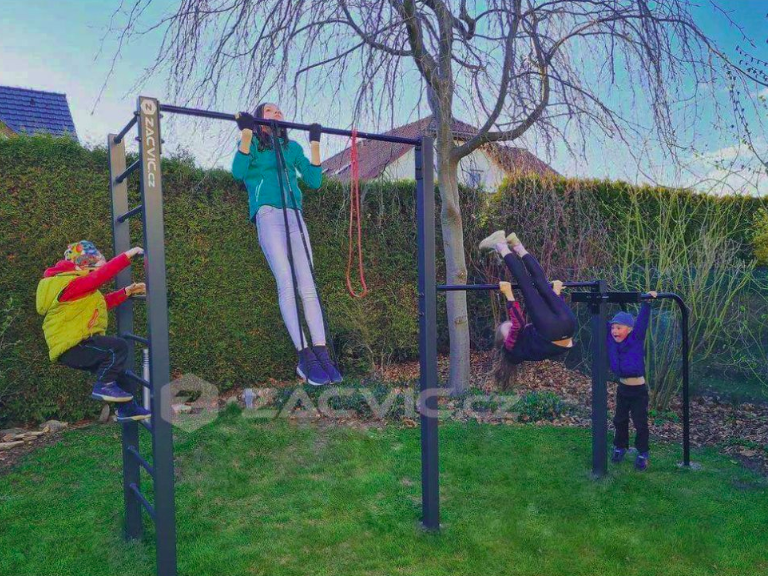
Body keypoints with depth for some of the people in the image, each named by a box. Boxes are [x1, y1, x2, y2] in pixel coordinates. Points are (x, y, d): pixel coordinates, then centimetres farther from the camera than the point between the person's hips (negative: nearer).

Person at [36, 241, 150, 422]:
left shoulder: (78, 287, 16)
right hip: (71, 347, -11)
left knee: (116, 369, 22)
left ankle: (127, 409, 31)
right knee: (118, 346, -26)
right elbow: (103, 274, -28)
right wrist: (127, 255, -26)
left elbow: (103, 303, 18)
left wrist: (127, 292, 10)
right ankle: (103, 386, -11)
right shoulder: (71, 284, -18)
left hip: (77, 346, 11)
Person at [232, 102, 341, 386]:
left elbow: (314, 181, 15)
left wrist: (315, 143, 15)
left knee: (308, 286, -9)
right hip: (268, 214, -3)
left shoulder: (292, 147, 25)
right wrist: (246, 132, -4)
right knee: (286, 283, -16)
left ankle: (322, 354, -14)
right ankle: (305, 357, -18)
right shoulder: (252, 144, 16)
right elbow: (238, 172, -3)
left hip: (295, 215, 3)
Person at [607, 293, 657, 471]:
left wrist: (647, 302, -28)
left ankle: (642, 453, 19)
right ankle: (620, 447, 33)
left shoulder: (636, 339, -15)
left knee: (640, 423, 5)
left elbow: (642, 320, -24)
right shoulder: (611, 339, -6)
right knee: (620, 420, 17)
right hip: (622, 387, 5)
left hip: (639, 389, -4)